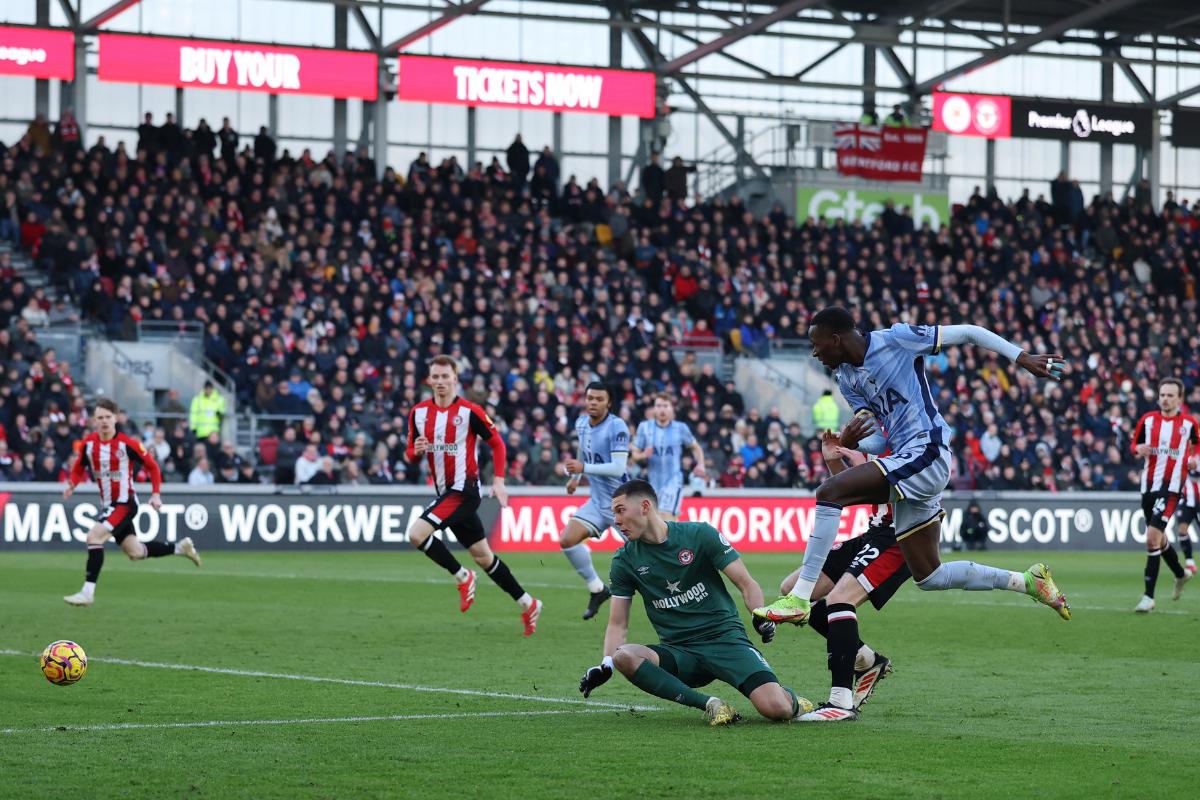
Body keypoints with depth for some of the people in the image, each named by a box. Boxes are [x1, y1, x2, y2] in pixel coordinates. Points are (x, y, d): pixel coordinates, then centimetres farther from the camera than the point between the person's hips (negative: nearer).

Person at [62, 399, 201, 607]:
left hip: (125, 502, -6)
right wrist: (72, 484, -9)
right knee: (136, 553, 13)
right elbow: (78, 469, 12)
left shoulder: (127, 444, -15)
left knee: (94, 536, -23)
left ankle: (88, 592, -19)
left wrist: (156, 494, -12)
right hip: (107, 504, 6)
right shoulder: (88, 443, -2)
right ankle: (179, 548, 35)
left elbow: (152, 466, -4)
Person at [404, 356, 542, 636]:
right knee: (482, 556, 12)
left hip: (465, 489, -7)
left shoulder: (469, 411, -10)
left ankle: (462, 576, -2)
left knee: (417, 533, -21)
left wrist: (498, 480, -11)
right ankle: (527, 604, 23)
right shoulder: (419, 412, 5)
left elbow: (497, 443, -2)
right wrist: (416, 451, -11)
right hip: (445, 492, 7)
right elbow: (411, 455, 12)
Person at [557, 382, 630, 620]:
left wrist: (583, 468, -28)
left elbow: (618, 467, -25)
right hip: (598, 501, 7)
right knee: (567, 540, -8)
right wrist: (575, 477, 25)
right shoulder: (581, 423, 5)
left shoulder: (616, 426, -18)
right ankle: (597, 589, 7)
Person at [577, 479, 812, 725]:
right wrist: (604, 667, -10)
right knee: (623, 656, -31)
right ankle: (709, 704, -25)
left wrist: (760, 617, -21)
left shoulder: (700, 534, -2)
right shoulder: (624, 560, 6)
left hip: (725, 638, -2)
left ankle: (789, 698, 15)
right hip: (678, 653, 2)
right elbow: (618, 624, 8)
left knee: (777, 709, -25)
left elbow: (747, 584, -1)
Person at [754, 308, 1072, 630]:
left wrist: (1022, 358, -6)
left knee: (829, 492, -22)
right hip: (904, 460, 10)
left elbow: (968, 333, -3)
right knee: (928, 577, 10)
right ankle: (1027, 581, 20)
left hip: (926, 453, -10)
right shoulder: (846, 379, 16)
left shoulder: (896, 339, -7)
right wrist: (849, 443, -7)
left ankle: (799, 599, -24)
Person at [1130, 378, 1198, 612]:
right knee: (1159, 539, 17)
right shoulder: (1148, 419, 4)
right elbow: (1134, 444, 13)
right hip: (1149, 485, 5)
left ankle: (1148, 596, -16)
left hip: (1171, 486, -5)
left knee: (1153, 537, -18)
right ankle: (1181, 574, 46)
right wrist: (1139, 449, -10)